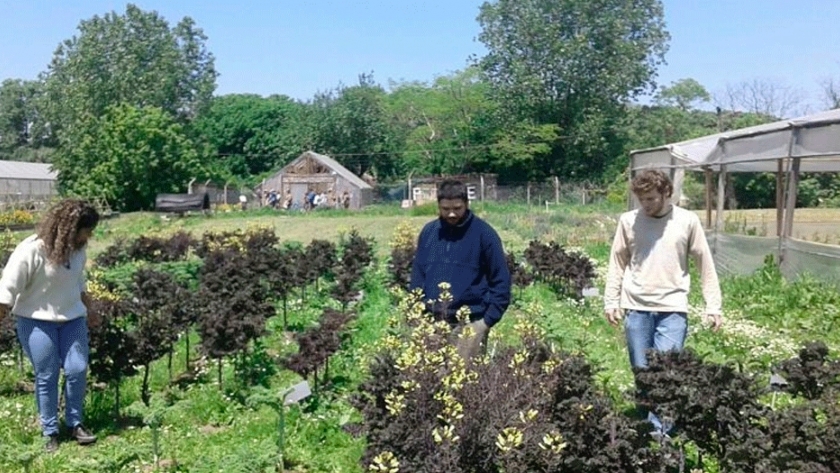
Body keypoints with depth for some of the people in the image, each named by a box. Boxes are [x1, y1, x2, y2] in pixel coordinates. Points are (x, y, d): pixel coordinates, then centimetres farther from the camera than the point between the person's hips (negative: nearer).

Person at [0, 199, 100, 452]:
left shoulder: (78, 249, -1)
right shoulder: (30, 250, -21)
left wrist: (88, 311, 24)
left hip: (72, 317, 5)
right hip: (37, 320, -5)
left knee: (77, 370, 0)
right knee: (46, 377, 2)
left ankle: (75, 423, 17)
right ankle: (50, 432, 16)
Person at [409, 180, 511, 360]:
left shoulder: (483, 233, -5)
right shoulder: (428, 232, 7)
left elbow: (501, 280, -4)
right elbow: (417, 275, 14)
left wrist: (488, 320, -9)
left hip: (470, 324, -4)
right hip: (433, 323, 4)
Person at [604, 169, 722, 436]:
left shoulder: (687, 221, 0)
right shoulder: (628, 221, 3)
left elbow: (705, 265, 4)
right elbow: (617, 263, 8)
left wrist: (713, 306, 1)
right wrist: (610, 301, 4)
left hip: (672, 309, -2)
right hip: (636, 308, 2)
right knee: (642, 372, 8)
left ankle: (663, 430, 6)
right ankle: (652, 427, 21)